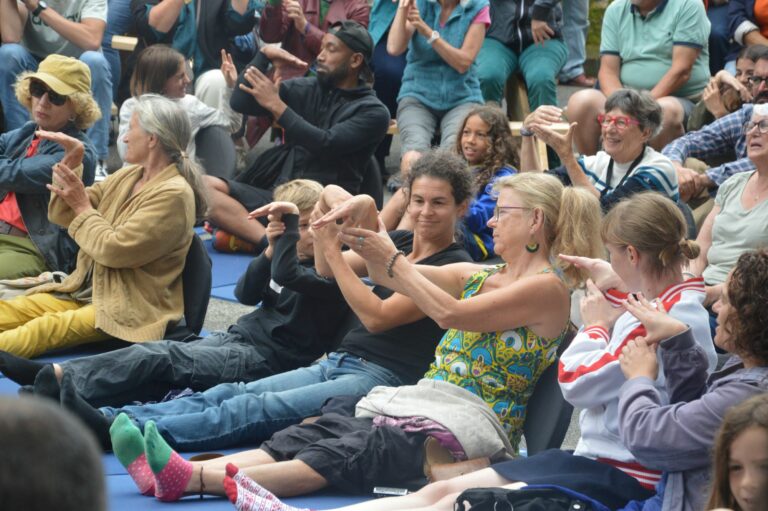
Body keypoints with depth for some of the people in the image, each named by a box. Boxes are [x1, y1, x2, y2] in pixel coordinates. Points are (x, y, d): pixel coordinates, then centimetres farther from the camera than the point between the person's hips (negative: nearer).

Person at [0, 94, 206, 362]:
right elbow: (62, 216, 16)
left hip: (130, 309, -9)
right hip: (85, 290, 9)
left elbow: (114, 250, -19)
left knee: (49, 326, -34)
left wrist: (83, 207, -5)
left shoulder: (174, 194, -14)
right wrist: (72, 164, 3)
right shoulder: (127, 177, 13)